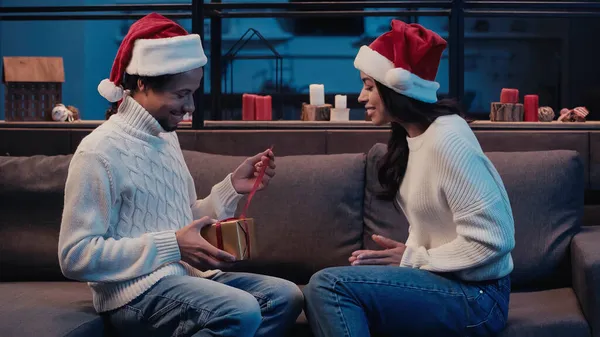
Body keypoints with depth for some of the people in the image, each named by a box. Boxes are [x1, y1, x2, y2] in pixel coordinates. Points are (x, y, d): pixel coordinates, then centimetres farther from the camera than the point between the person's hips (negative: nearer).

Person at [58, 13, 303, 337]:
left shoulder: (166, 136, 14)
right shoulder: (100, 151, -12)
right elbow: (74, 256, -17)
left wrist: (232, 187, 2)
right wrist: (171, 246, -20)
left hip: (183, 275, 8)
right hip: (134, 291, -8)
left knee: (286, 296, -7)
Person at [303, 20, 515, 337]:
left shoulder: (446, 139, -18)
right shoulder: (411, 134, 10)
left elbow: (492, 240, -23)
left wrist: (412, 259, -14)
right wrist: (407, 254, -7)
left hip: (475, 297, -8)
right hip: (444, 280, 8)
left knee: (328, 285, -21)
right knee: (325, 289, -7)